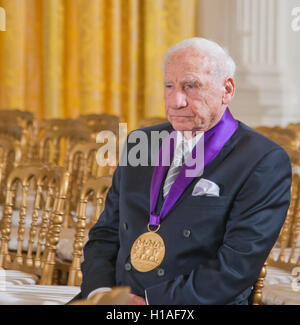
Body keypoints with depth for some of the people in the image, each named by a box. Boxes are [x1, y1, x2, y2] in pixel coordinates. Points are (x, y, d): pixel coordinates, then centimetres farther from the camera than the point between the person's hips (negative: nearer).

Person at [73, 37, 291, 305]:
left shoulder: (264, 161, -3)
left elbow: (238, 266, -11)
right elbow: (106, 233, 18)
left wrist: (150, 301, -15)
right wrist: (99, 290, -2)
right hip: (119, 301, 5)